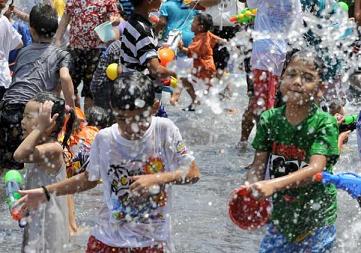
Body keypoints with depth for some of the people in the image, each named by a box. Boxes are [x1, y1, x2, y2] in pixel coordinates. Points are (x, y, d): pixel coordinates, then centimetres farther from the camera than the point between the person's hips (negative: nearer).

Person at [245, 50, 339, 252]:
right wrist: (251, 186, -27)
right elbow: (258, 165, -3)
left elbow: (315, 169, -27)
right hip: (281, 218, 3)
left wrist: (274, 185, -41)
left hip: (317, 221, -3)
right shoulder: (269, 119, -2)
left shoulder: (325, 123, -15)